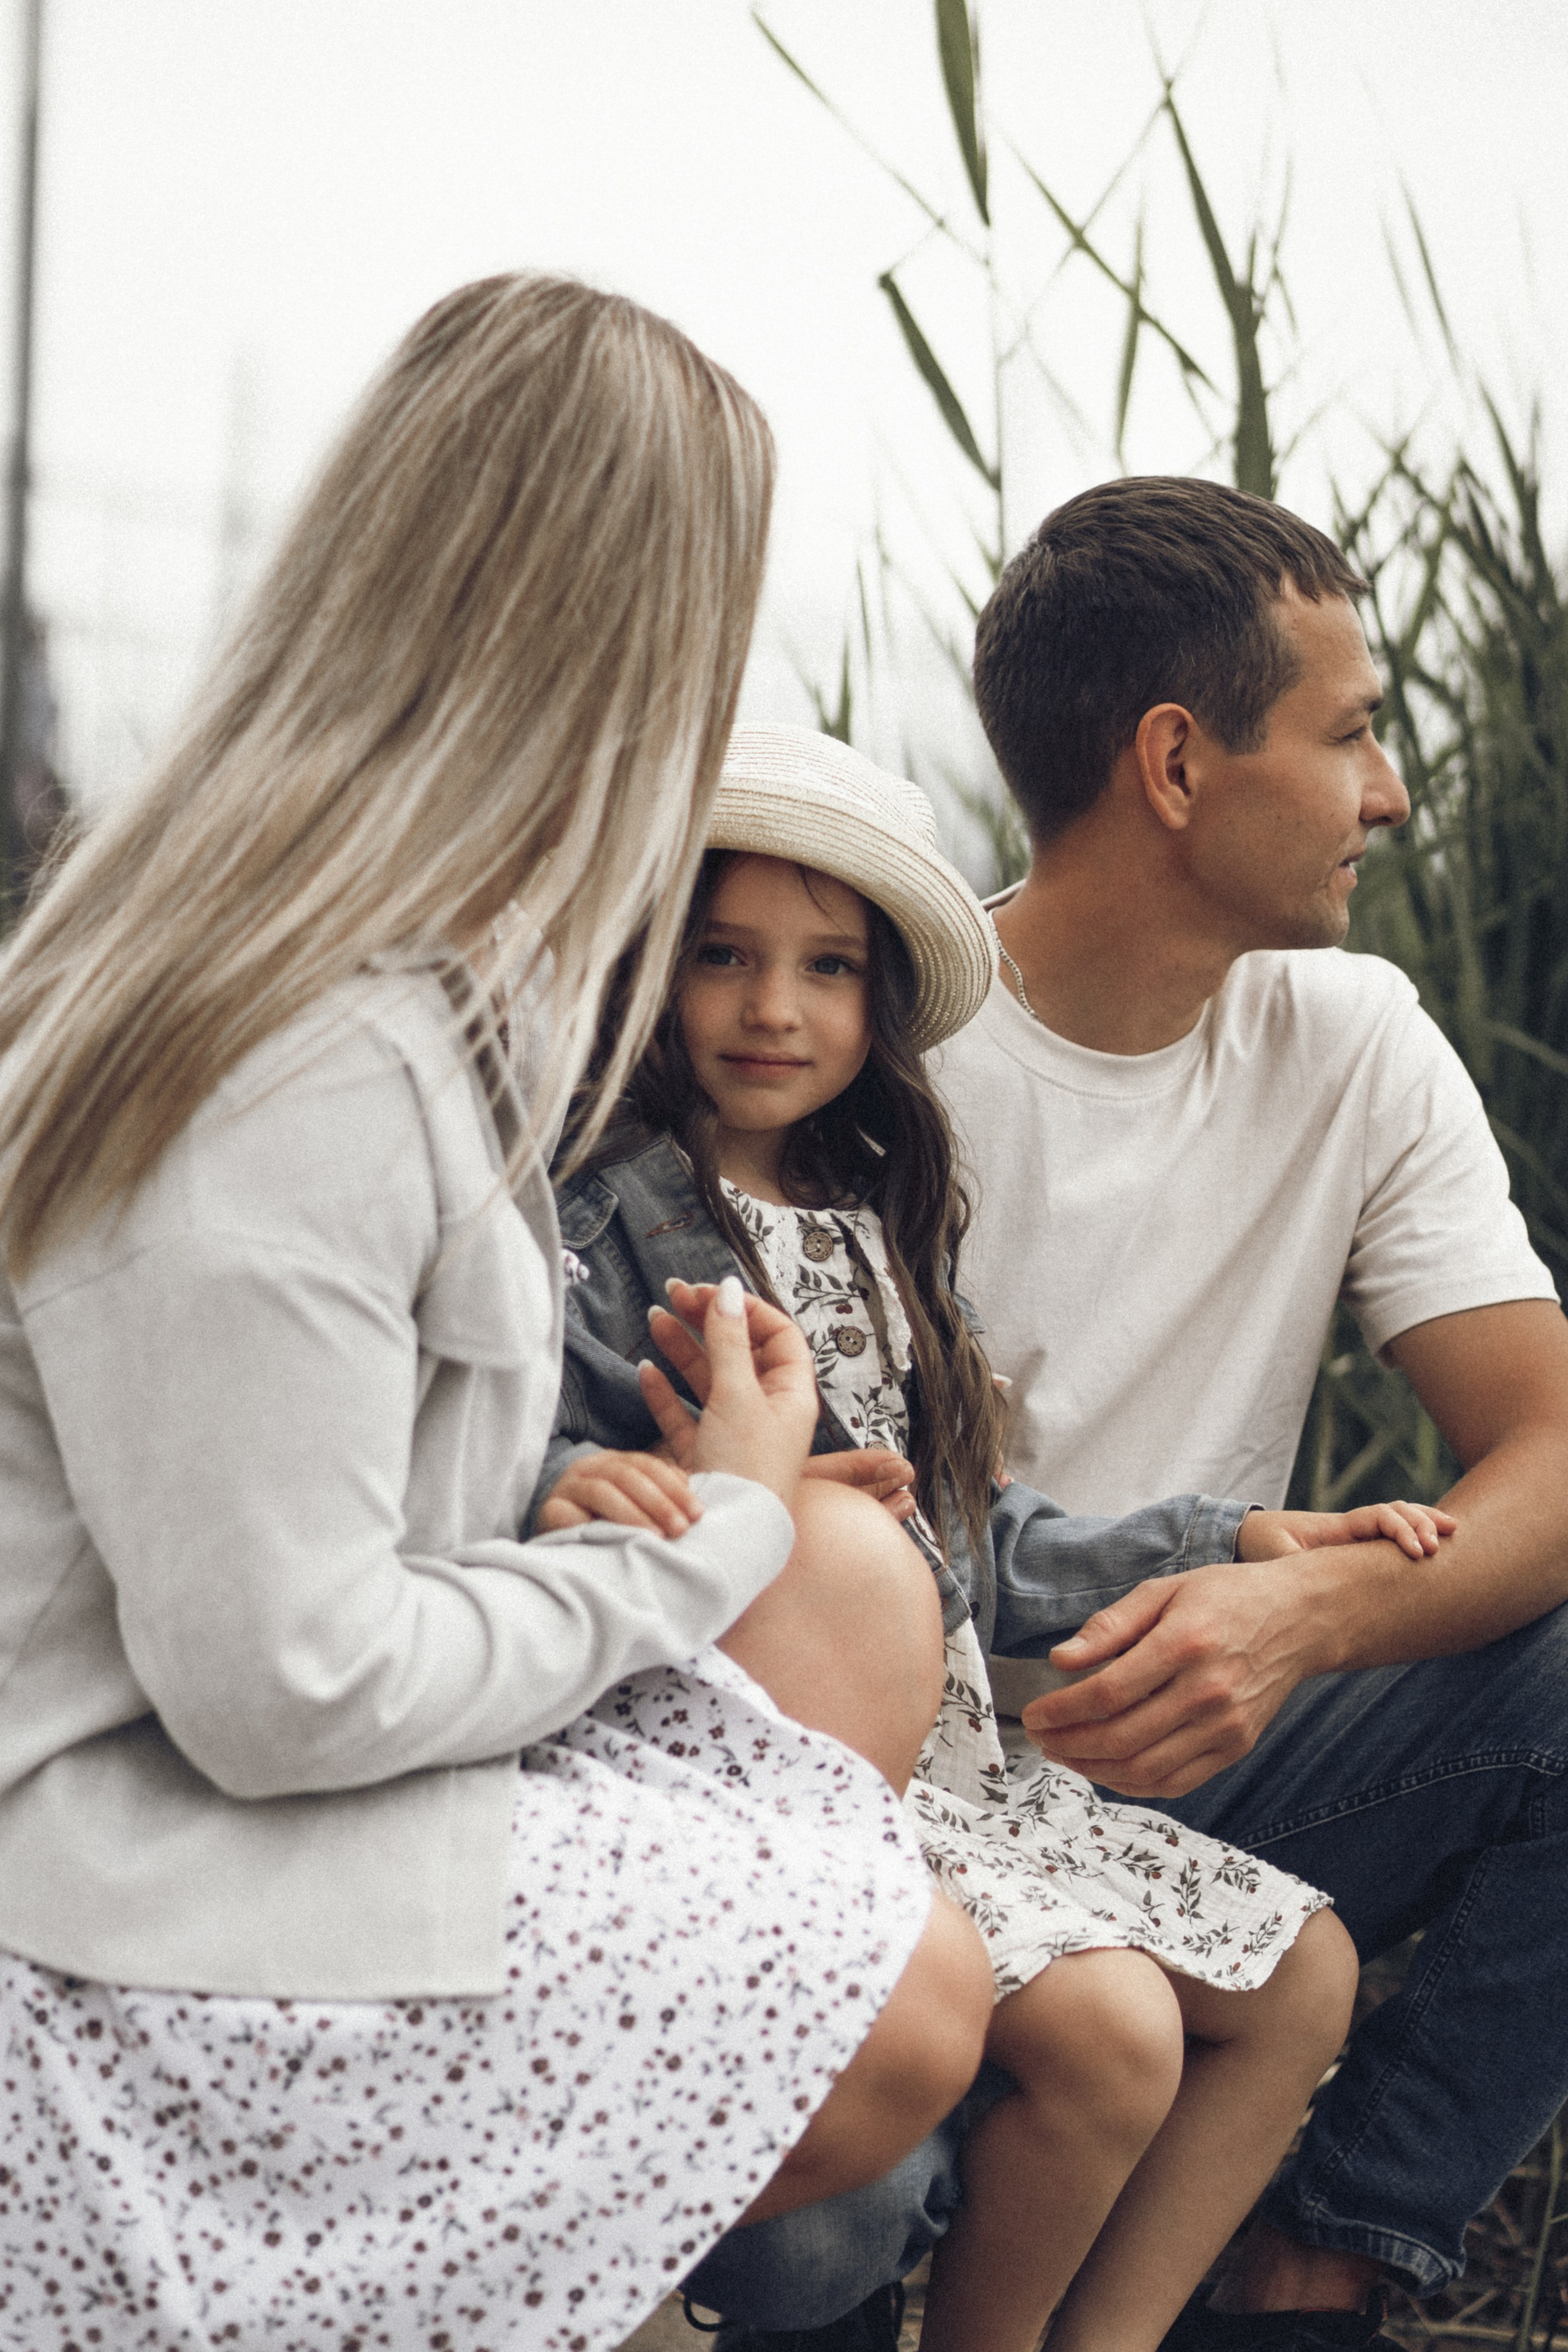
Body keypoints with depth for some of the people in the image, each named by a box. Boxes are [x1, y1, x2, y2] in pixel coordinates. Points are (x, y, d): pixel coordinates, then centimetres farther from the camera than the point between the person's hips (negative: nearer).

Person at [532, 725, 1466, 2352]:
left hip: (945, 1744, 8)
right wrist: (574, 1488, -39)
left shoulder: (882, 1231, 15)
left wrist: (1235, 1543, 14)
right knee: (1106, 2024, -24)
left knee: (1300, 1972, 7)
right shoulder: (606, 1225, -8)